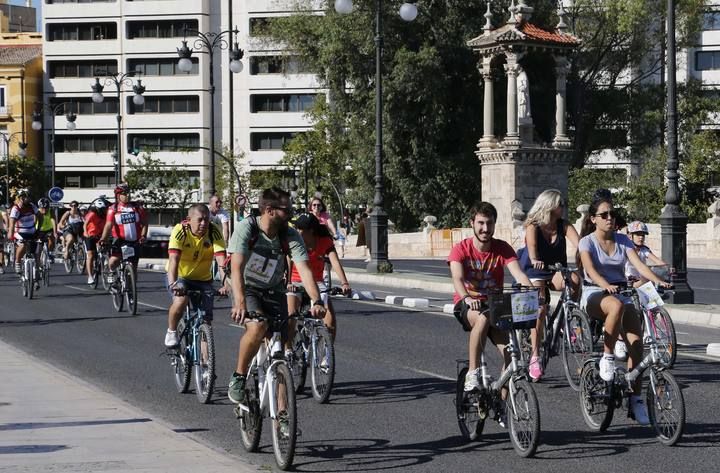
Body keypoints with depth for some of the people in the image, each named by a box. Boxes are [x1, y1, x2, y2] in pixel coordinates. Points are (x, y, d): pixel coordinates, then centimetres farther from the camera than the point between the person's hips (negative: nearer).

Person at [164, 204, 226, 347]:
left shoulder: (214, 232, -20)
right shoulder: (180, 231, -25)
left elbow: (221, 260, -29)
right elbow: (173, 259, -36)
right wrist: (173, 283, -51)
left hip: (203, 279, 3)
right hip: (179, 276, -2)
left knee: (206, 320, -4)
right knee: (181, 300, -31)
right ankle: (171, 332, -4)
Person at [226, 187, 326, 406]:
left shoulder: (291, 236, -13)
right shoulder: (246, 228, -21)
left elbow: (304, 269, -22)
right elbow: (237, 267, -32)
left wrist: (316, 301, -39)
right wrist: (240, 303, -47)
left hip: (274, 293, 3)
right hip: (248, 289, -3)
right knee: (258, 327, -33)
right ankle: (238, 377, -12)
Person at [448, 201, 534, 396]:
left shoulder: (502, 248, -4)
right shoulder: (461, 249, -10)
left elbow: (519, 274, -17)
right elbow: (457, 279, -25)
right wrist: (467, 298, -47)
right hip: (468, 305, -2)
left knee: (510, 352, -18)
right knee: (483, 318, -39)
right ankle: (473, 373, -31)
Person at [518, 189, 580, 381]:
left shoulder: (564, 226, -3)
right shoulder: (533, 226, -10)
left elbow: (579, 244, -17)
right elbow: (531, 245, -30)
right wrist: (534, 260, -52)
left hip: (556, 273, 3)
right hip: (534, 272, -3)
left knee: (575, 280, -31)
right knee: (540, 308, -27)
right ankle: (535, 356, -23)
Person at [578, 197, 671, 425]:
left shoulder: (622, 241, 10)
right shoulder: (587, 242, -2)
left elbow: (639, 264, -3)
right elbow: (590, 269, -19)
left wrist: (658, 281, -22)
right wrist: (606, 285, -39)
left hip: (620, 292, 4)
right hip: (594, 295, -4)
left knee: (636, 342, -15)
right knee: (616, 305, -40)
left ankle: (636, 399, -9)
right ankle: (607, 357, -24)